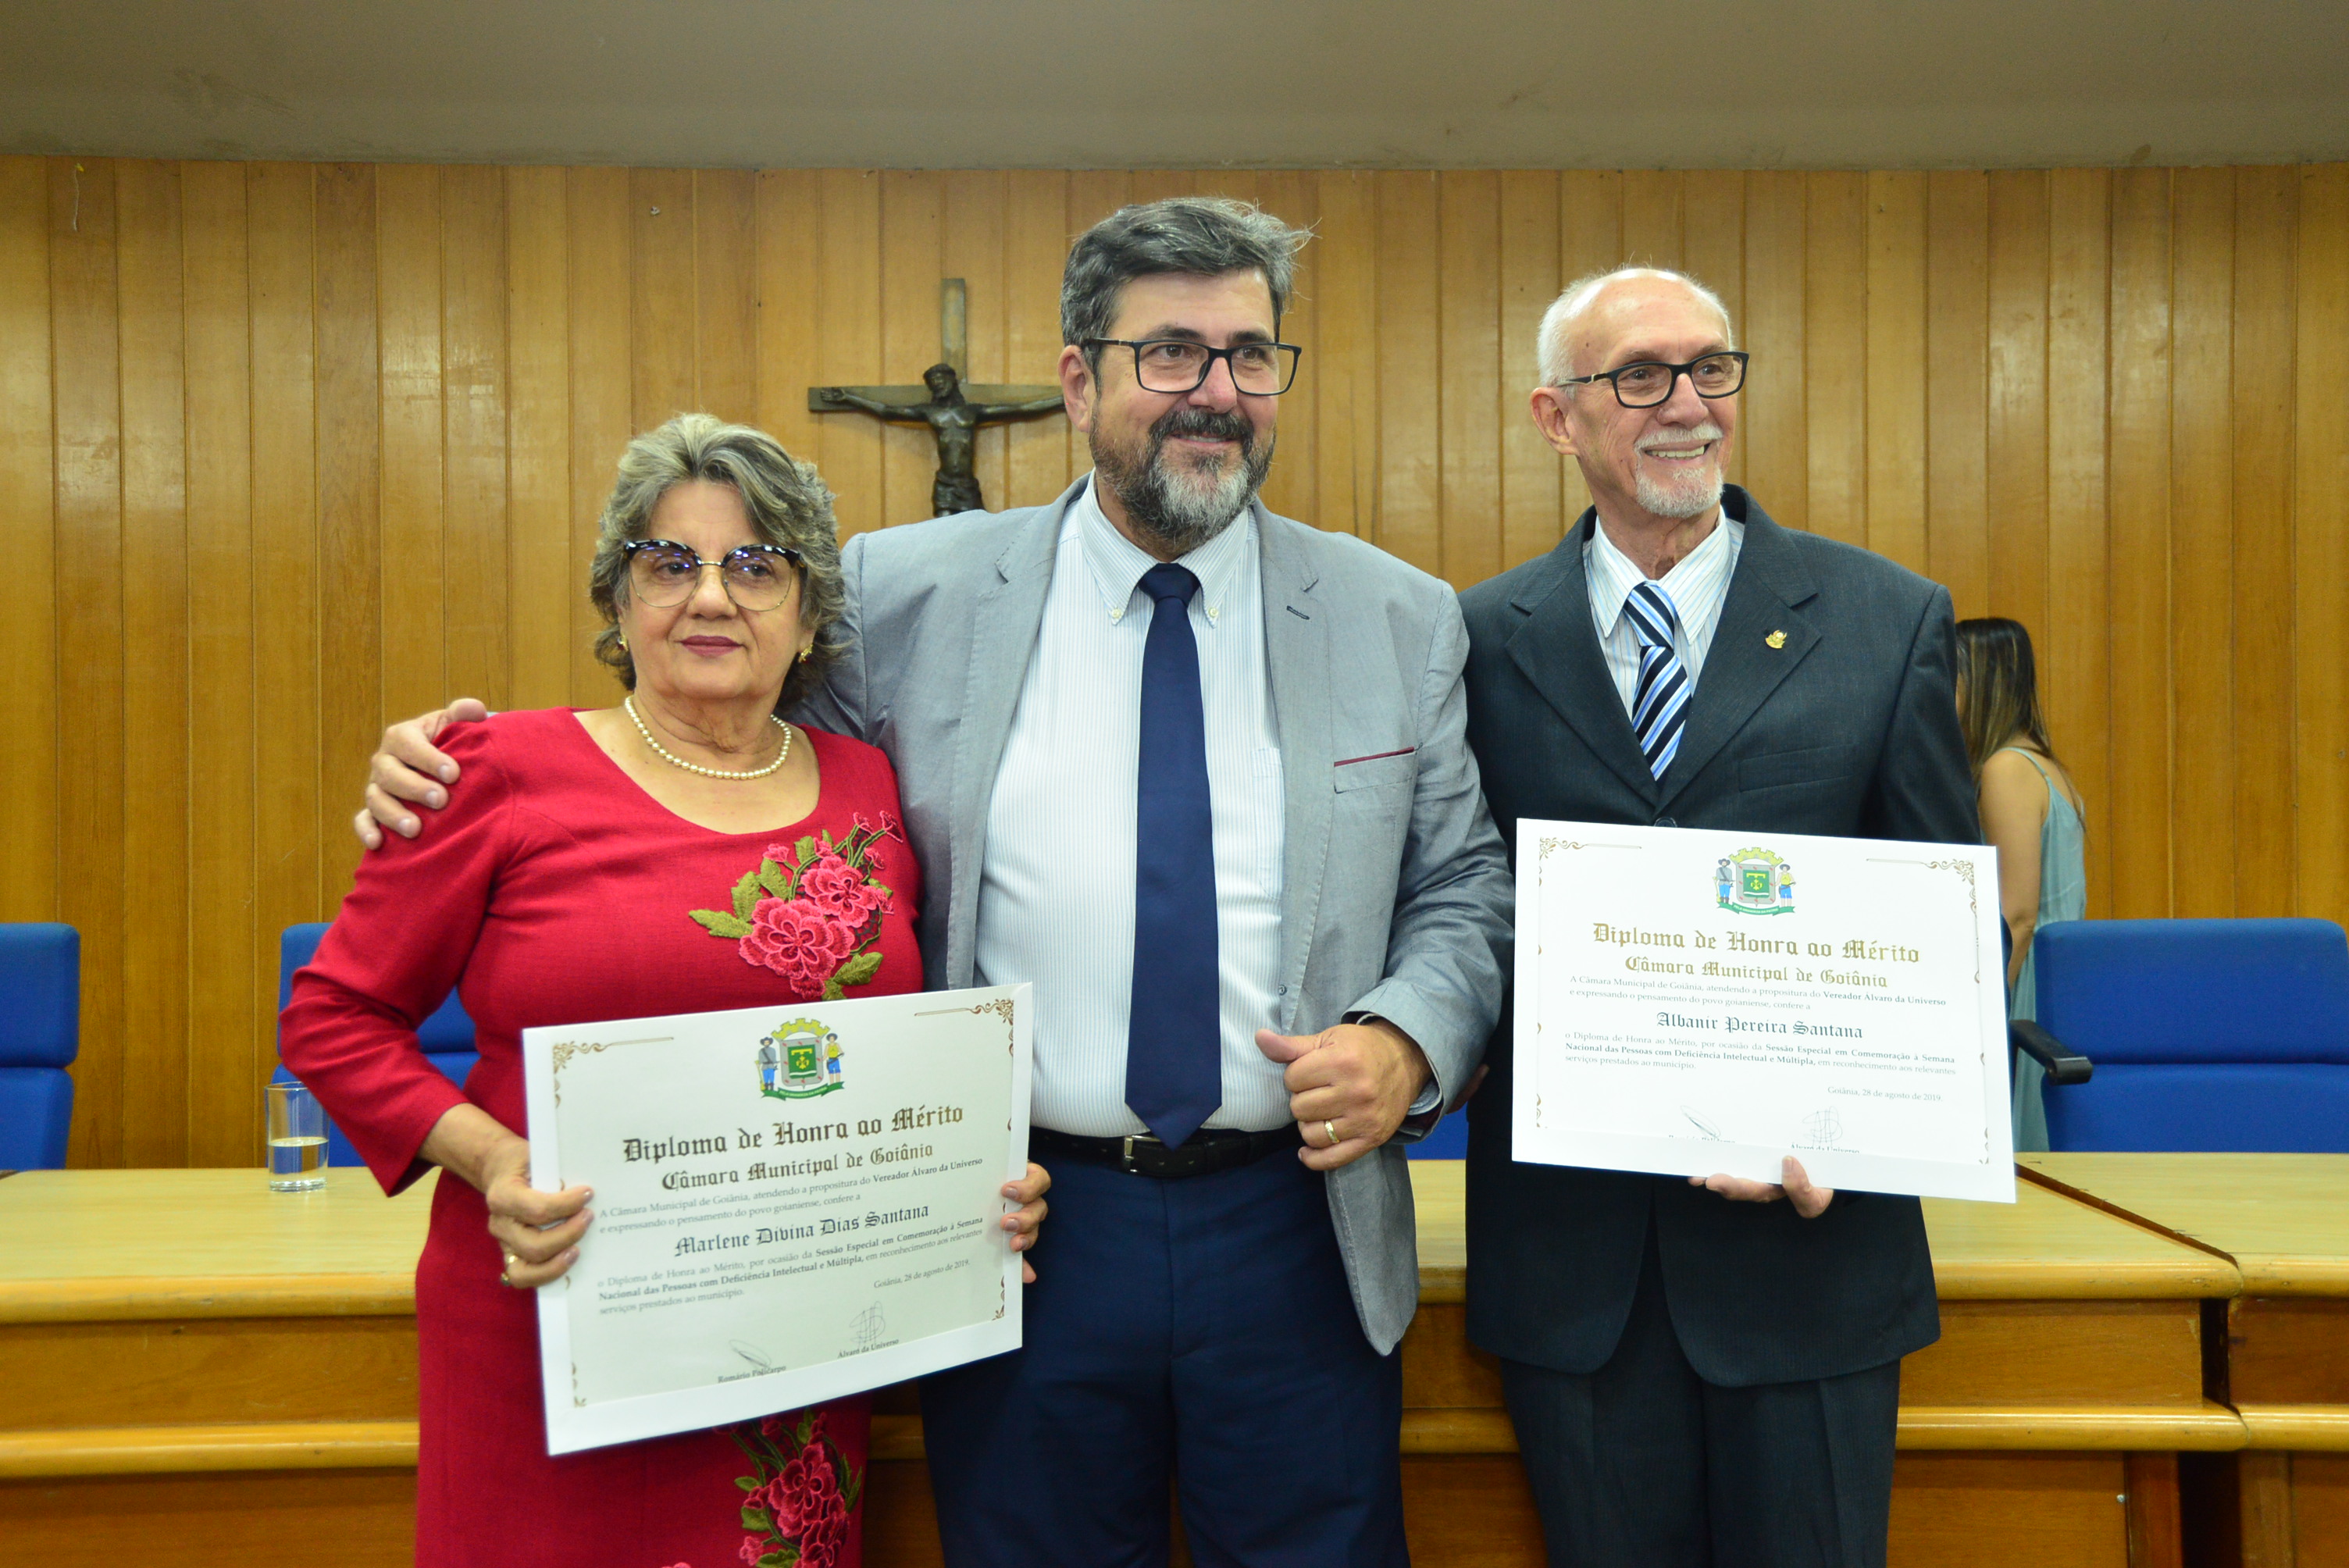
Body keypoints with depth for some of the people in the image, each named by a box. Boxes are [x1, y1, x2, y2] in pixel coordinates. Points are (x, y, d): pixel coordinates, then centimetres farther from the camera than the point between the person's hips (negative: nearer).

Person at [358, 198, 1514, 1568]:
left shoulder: (1403, 621, 2)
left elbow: (1467, 888, 6)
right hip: (1020, 1237, 0)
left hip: (1296, 1235, 1)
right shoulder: (908, 593, -2)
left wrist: (1404, 1041, -13)